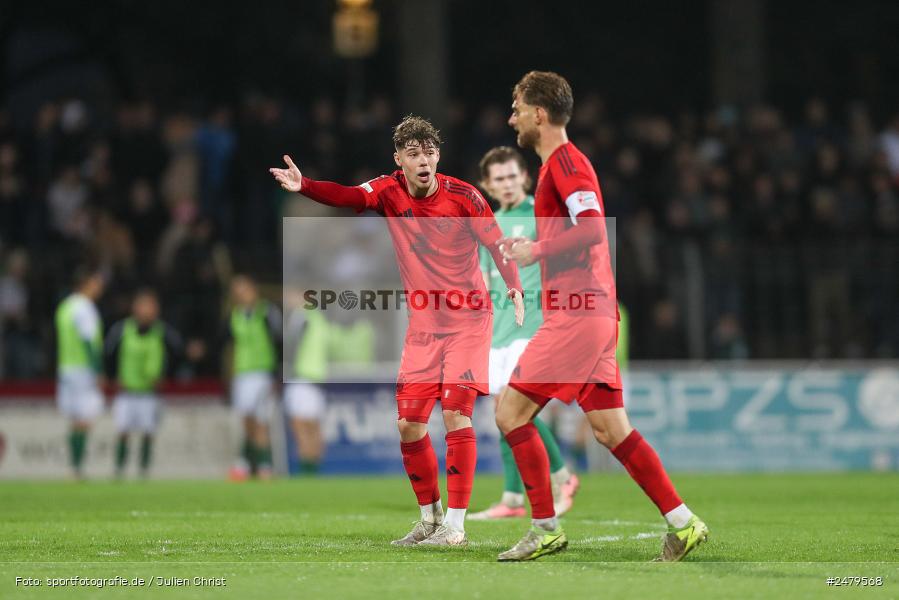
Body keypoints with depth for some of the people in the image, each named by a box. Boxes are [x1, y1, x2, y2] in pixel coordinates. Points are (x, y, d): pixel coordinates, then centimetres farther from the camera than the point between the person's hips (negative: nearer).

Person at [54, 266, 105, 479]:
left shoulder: (65, 306, 16)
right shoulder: (84, 308, -13)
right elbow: (89, 342, -17)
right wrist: (98, 373, -16)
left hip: (67, 367, 9)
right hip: (84, 370, -9)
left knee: (75, 421, 8)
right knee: (84, 420, -9)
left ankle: (75, 469, 7)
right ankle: (78, 468, -12)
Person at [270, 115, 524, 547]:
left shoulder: (462, 196, -11)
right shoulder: (389, 191, -5)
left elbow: (497, 244, -2)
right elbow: (347, 196, -24)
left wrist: (514, 287, -15)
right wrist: (303, 186, -42)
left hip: (468, 320, -4)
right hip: (423, 325, 4)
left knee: (456, 414, -15)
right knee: (408, 425, 2)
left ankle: (454, 526, -13)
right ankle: (429, 518, 20)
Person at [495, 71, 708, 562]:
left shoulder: (565, 160, -9)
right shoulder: (560, 162, 21)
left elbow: (592, 228, -22)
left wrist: (535, 251, -16)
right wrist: (531, 246, 17)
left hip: (576, 314, -10)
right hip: (593, 313, 10)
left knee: (510, 412, -7)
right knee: (611, 430, 7)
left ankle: (546, 527, -5)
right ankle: (682, 523, 4)